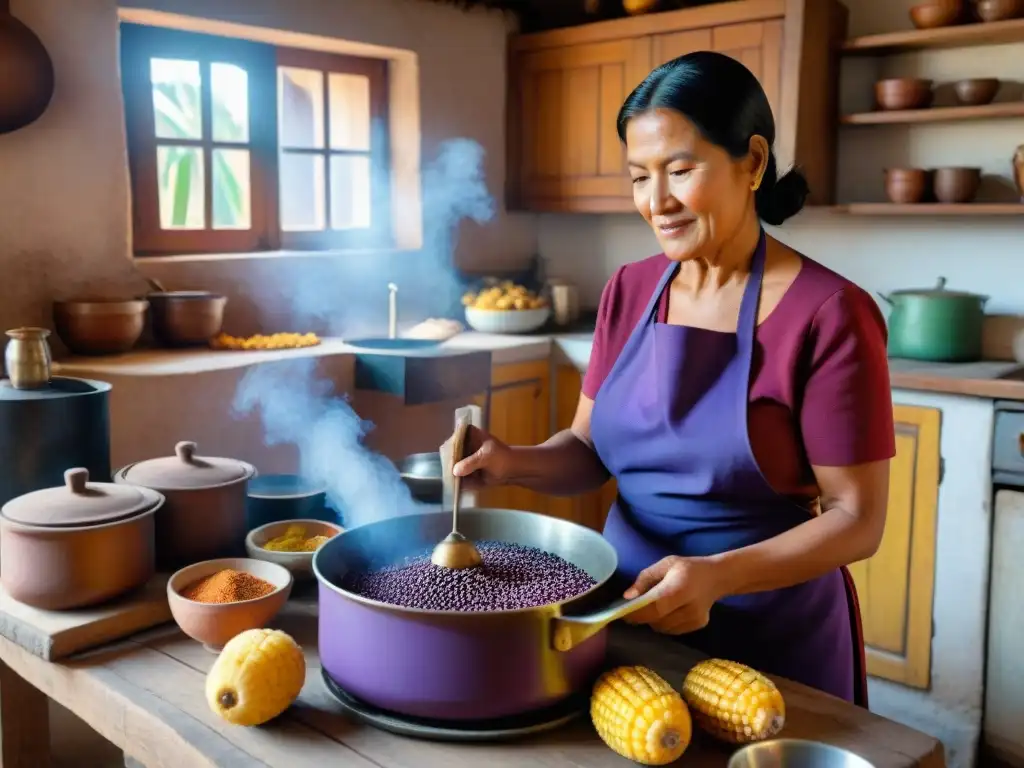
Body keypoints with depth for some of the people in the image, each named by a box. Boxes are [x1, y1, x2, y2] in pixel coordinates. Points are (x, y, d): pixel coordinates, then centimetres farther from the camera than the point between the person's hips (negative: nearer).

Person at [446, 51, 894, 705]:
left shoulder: (828, 314, -17)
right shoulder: (629, 291, -1)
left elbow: (857, 518, -15)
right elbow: (589, 450, 5)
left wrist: (717, 575, -29)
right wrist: (517, 463, -16)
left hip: (770, 638, -5)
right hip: (625, 606, 5)